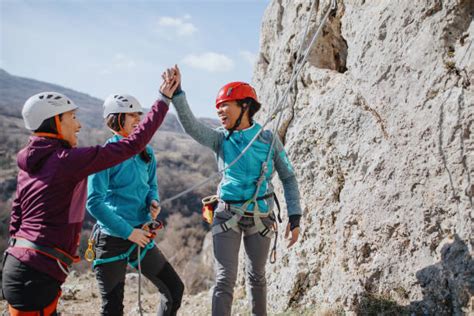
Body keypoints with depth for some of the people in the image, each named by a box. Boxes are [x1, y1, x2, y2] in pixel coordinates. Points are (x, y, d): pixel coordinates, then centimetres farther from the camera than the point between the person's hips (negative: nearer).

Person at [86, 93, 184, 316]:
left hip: (140, 236, 6)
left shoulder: (145, 152, 5)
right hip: (112, 239, -5)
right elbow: (94, 202, -16)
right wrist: (127, 231, -17)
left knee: (175, 290, 8)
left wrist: (153, 202, -5)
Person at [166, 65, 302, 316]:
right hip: (227, 216, 0)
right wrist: (176, 93, -35)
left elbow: (288, 178, 0)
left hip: (260, 218, 1)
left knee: (256, 276, 17)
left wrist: (294, 218, -4)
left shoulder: (269, 140, -4)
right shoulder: (220, 139, -3)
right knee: (225, 279, -5)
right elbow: (190, 125, -22)